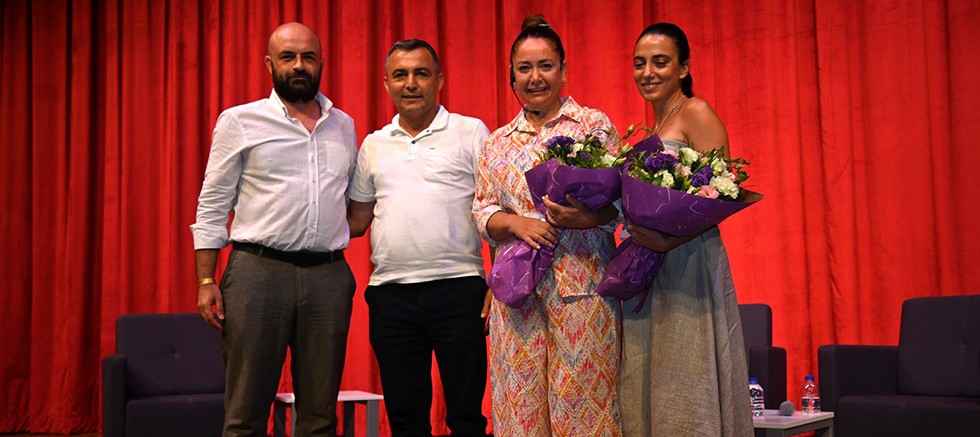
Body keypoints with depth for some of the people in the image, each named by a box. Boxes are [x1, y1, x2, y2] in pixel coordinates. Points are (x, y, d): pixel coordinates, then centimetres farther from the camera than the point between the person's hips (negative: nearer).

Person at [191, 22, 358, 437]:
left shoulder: (343, 126, 15)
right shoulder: (239, 121, 5)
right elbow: (212, 207, 3)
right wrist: (206, 281, -5)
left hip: (329, 275, 3)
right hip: (258, 272, -3)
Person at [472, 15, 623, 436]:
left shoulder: (594, 124, 5)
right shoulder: (497, 143, 15)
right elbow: (482, 210, 12)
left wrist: (589, 218, -20)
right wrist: (515, 222, -8)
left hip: (581, 284, -3)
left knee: (582, 398, -3)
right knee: (520, 402, 3)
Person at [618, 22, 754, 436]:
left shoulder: (696, 113, -4)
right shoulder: (652, 129, 20)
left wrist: (669, 239, -25)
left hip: (688, 267, -8)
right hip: (648, 276, 8)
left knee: (686, 397, -5)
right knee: (649, 394, 7)